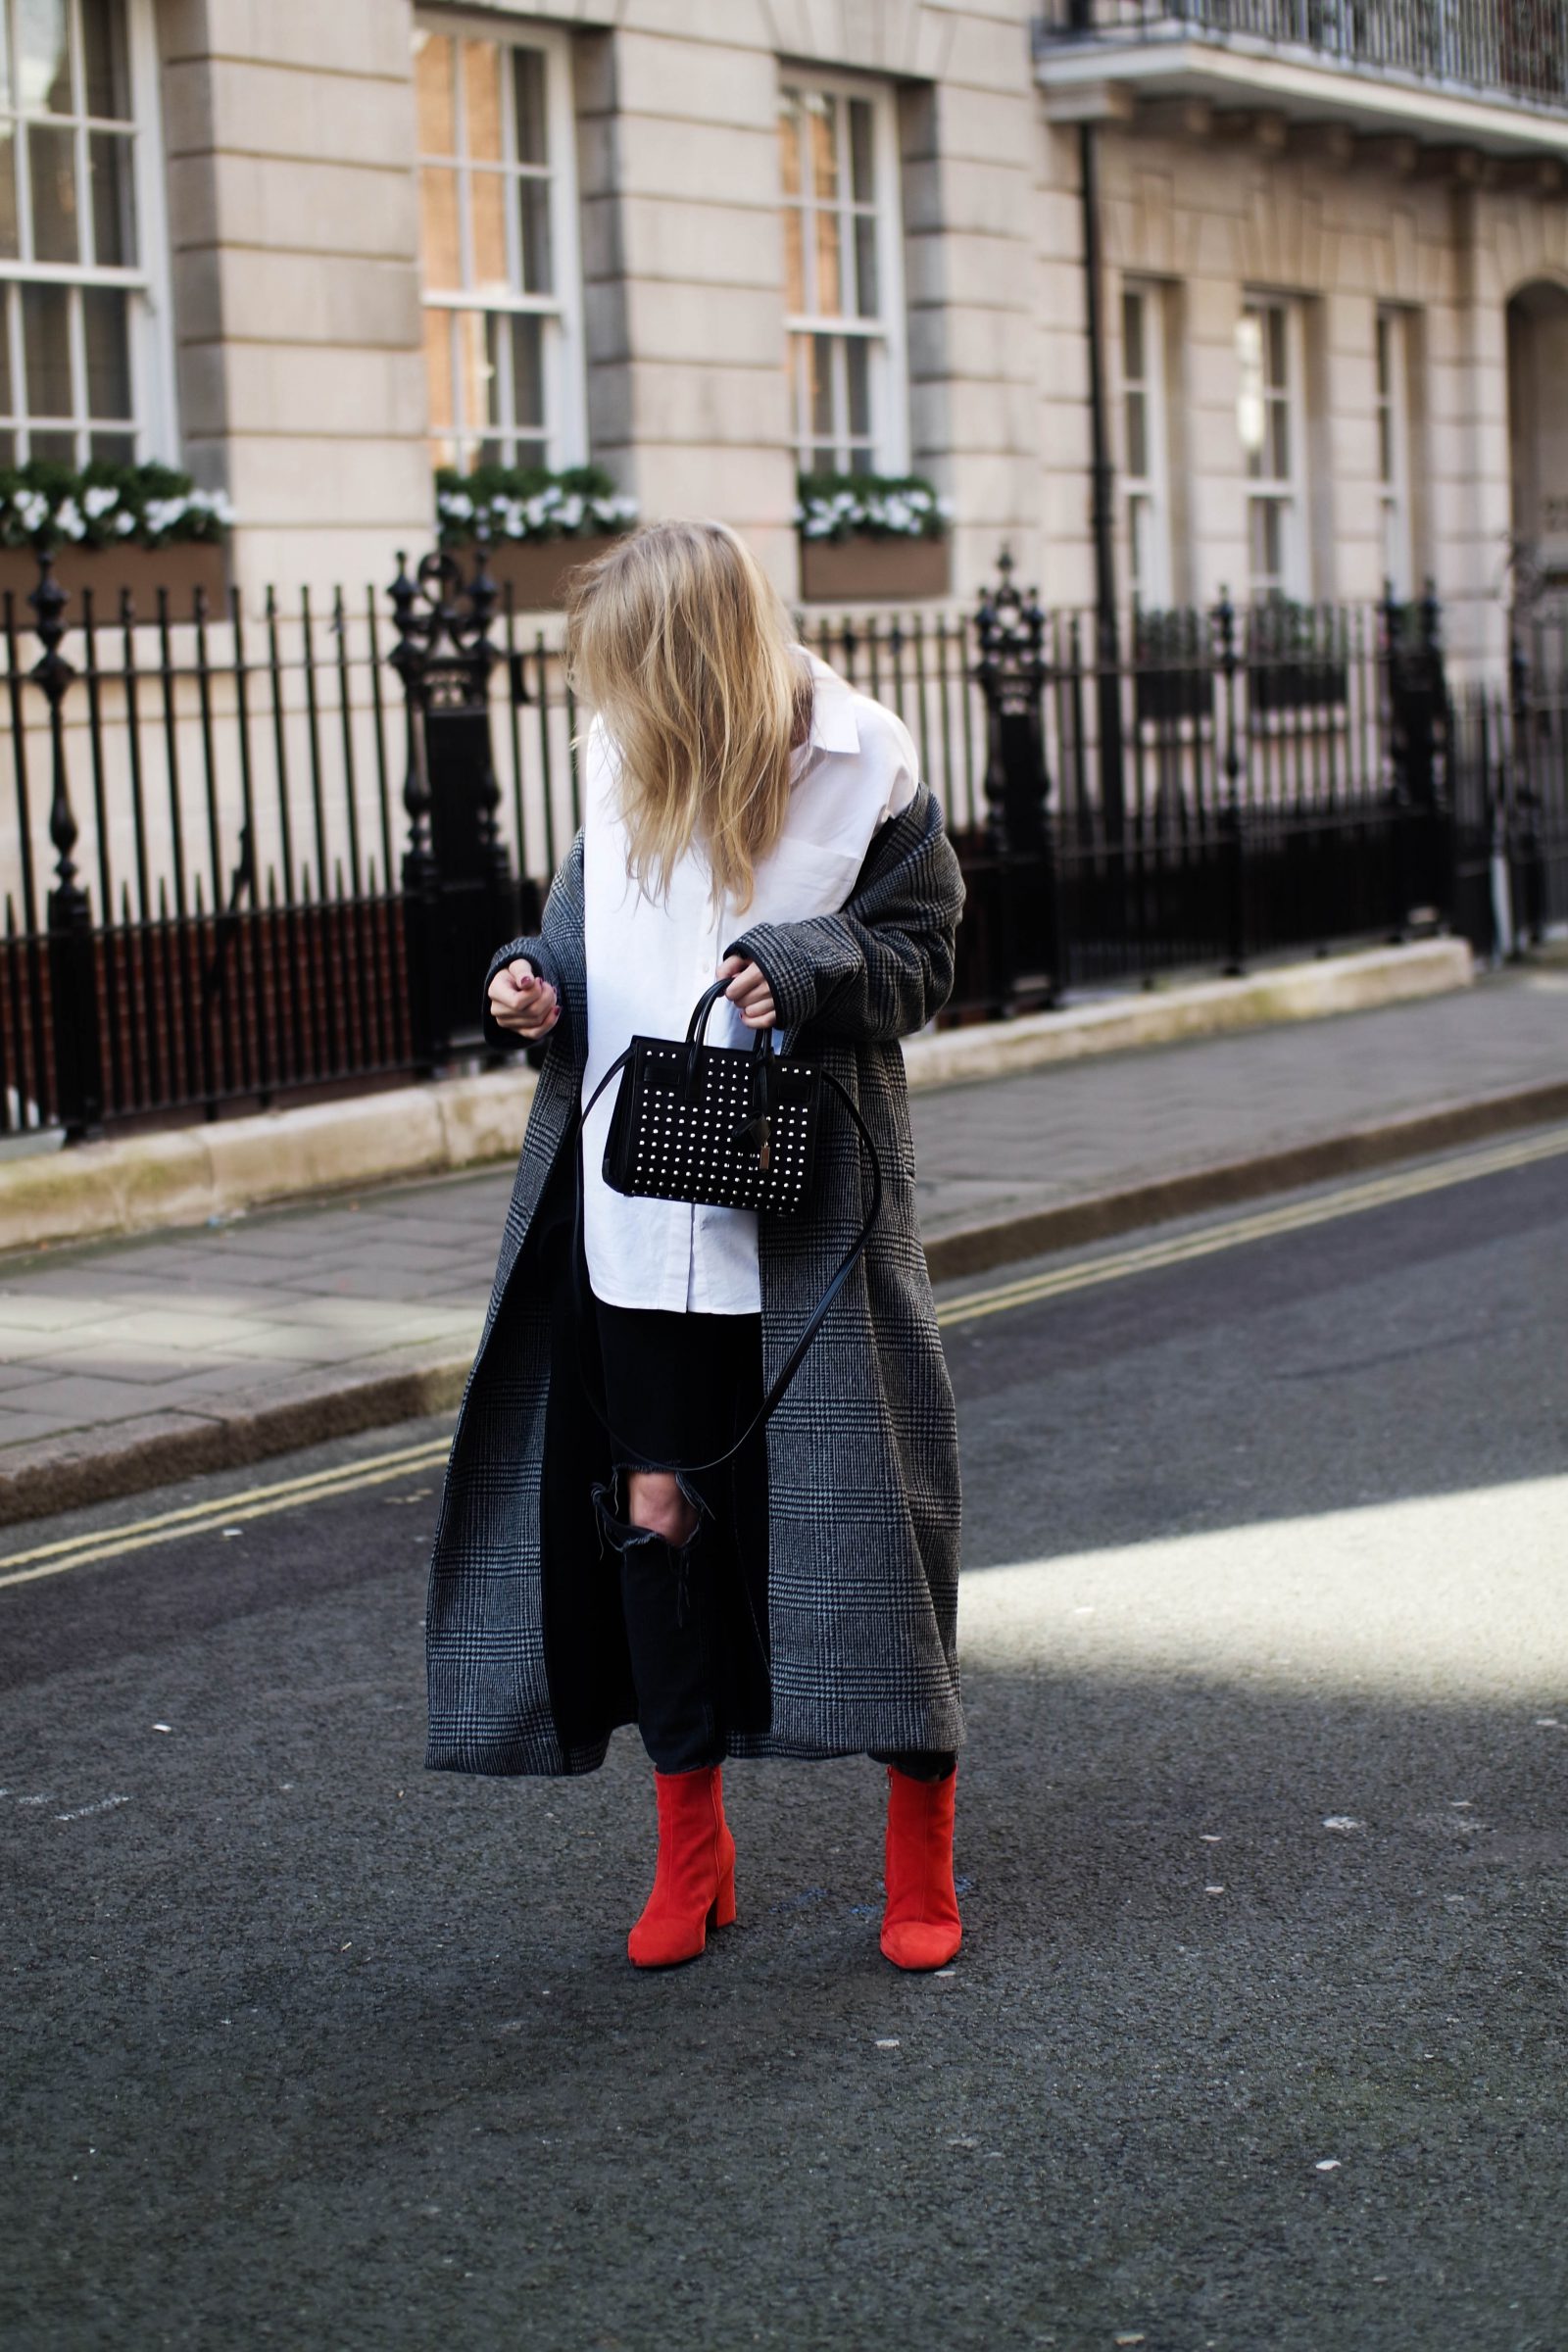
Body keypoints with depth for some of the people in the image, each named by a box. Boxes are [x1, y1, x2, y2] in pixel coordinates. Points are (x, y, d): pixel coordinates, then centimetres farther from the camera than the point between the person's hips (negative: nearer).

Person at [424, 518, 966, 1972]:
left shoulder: (860, 770, -6)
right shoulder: (620, 766, 6)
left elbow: (920, 952, -1)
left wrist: (805, 973, -19)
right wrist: (536, 988, -3)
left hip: (804, 1211, -4)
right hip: (636, 1205, 4)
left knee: (852, 1508, 0)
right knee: (654, 1506, 5)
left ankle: (921, 1856, 14)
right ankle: (689, 1851, 20)